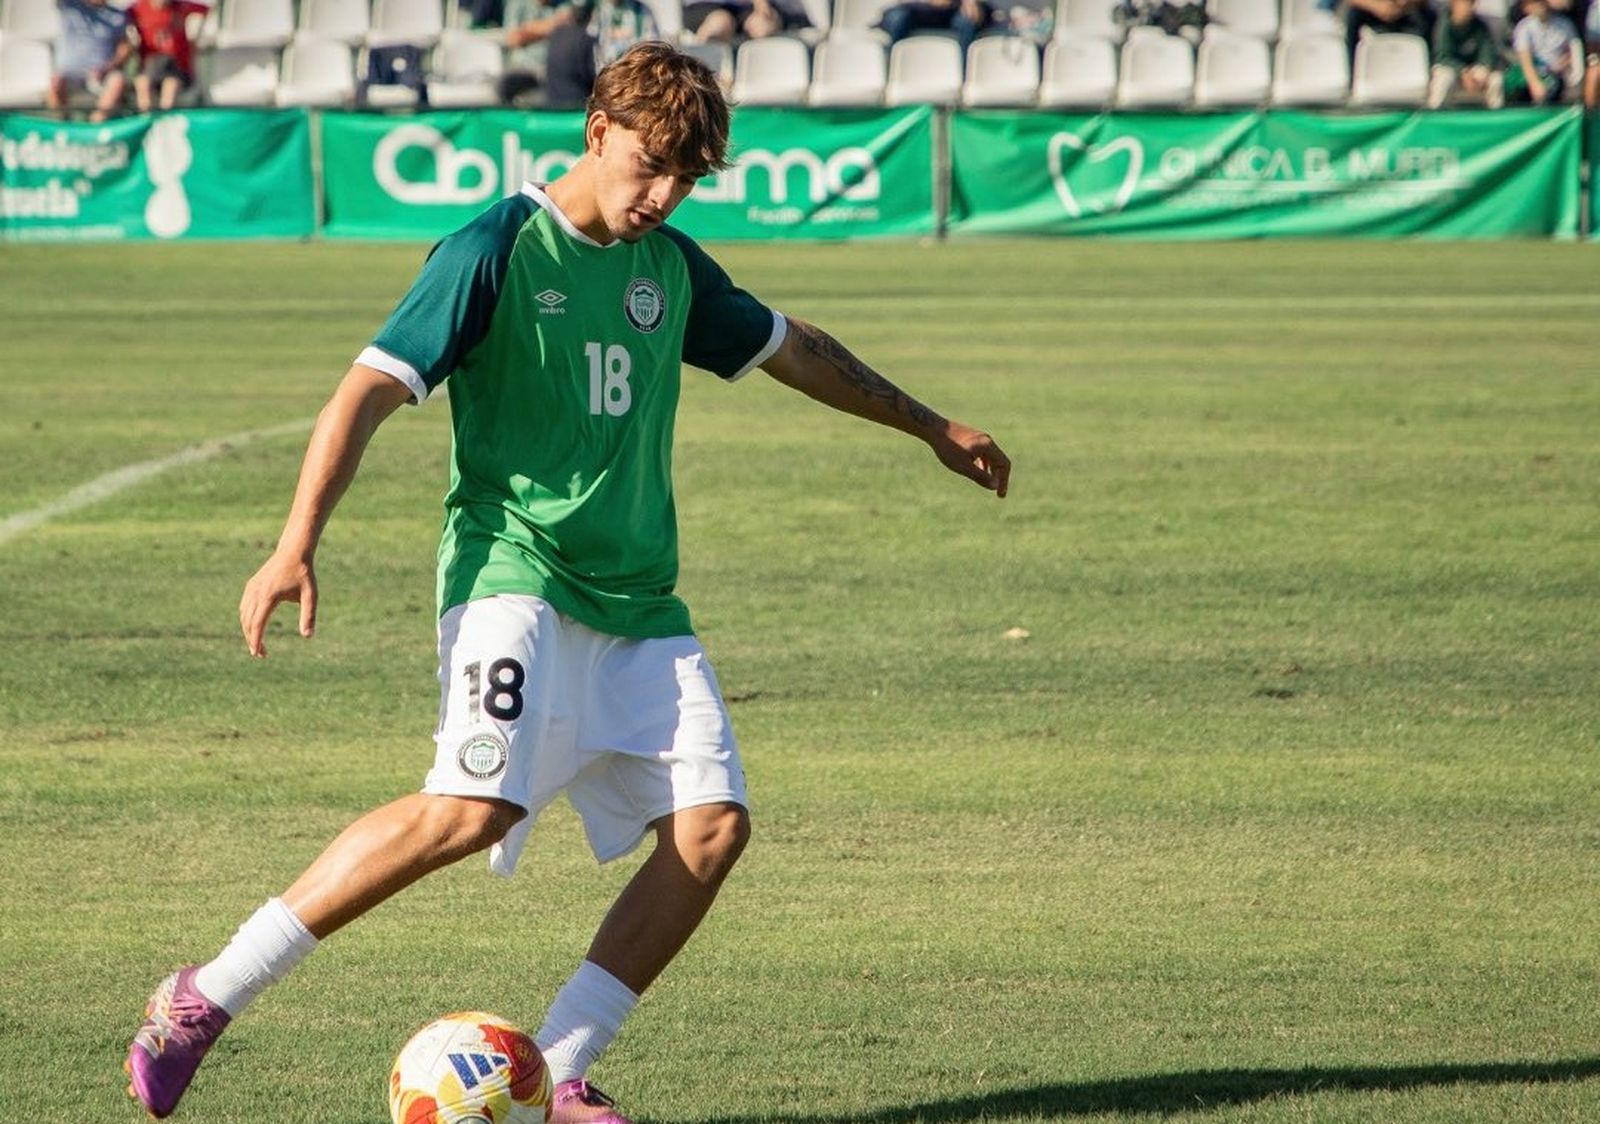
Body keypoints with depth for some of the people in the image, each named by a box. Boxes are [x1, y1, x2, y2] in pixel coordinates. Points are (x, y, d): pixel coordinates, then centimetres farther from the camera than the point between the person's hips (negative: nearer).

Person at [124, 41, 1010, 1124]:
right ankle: (207, 998, -17)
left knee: (713, 822, -9)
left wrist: (931, 426, 41)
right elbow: (371, 387, -12)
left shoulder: (670, 266, 14)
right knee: (478, 804, -27)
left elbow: (790, 345, 31)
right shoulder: (496, 250, -7)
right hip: (514, 575, -7)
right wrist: (298, 546, -24)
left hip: (639, 598, 7)